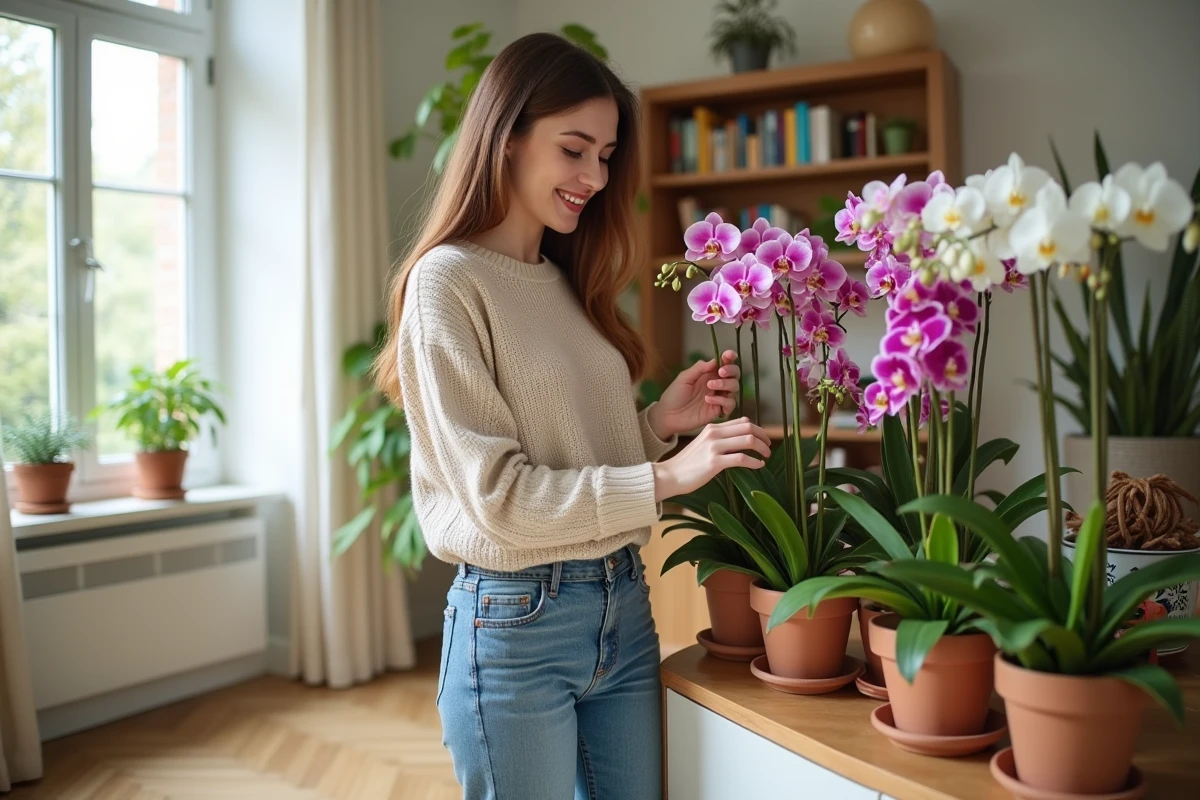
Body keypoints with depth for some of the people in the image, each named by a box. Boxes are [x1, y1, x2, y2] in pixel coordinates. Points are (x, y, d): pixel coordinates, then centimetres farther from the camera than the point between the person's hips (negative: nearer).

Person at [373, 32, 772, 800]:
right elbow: (497, 494, -16)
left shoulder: (571, 284, 10)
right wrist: (668, 475, -19)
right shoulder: (447, 281, -11)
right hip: (516, 622, -6)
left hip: (624, 606, 7)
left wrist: (660, 421, -4)